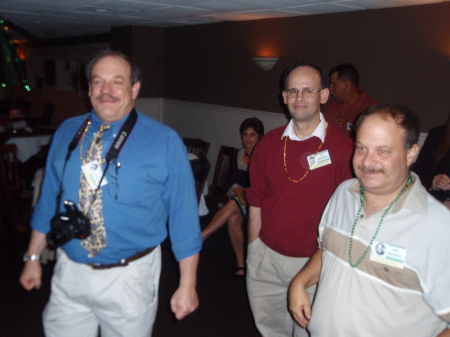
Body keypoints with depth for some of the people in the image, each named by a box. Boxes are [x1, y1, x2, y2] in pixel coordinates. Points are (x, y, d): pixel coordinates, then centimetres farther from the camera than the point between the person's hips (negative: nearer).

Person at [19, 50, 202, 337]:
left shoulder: (165, 141, -11)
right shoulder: (67, 132, 2)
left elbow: (183, 215, -9)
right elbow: (49, 198, 10)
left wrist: (187, 284, -9)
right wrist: (34, 256, 13)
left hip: (130, 278, -3)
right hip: (69, 272, 3)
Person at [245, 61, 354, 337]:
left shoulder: (343, 147, -11)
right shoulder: (269, 143, 1)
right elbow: (256, 203, 6)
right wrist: (253, 251, 7)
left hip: (314, 262, -3)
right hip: (266, 257, 4)